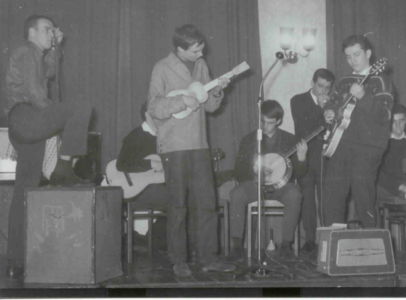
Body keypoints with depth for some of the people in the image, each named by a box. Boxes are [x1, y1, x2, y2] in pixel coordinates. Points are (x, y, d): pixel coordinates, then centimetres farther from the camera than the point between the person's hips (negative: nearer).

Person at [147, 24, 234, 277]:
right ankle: (179, 260, 11)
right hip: (174, 147, -5)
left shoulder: (200, 65, 12)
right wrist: (182, 100, -21)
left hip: (199, 144, 5)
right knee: (179, 205, 0)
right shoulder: (163, 69, -5)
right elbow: (155, 109, -10)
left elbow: (209, 106, 13)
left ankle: (208, 257, 12)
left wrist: (217, 91, -6)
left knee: (206, 203, 4)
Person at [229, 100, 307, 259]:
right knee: (237, 194, -31)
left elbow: (299, 173, 2)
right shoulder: (248, 140, 7)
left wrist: (301, 158, -20)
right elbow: (238, 172, 5)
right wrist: (255, 176, -15)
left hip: (280, 184, 0)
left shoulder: (289, 139, 6)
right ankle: (236, 243, -21)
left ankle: (286, 243, -25)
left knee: (294, 194, -34)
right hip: (254, 184, 1)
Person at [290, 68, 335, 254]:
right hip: (305, 156, -1)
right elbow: (302, 127, -7)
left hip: (325, 156, 1)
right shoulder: (298, 101, 6)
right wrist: (321, 109, -12)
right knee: (307, 198, -2)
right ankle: (310, 239, 3)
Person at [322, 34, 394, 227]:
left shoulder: (380, 81, 0)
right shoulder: (344, 82, 19)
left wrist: (363, 97, -27)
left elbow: (384, 116, -13)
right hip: (340, 144, 6)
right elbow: (332, 104, 34)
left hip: (368, 146, -6)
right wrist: (329, 112, 10)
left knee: (361, 191, -13)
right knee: (332, 192, 2)